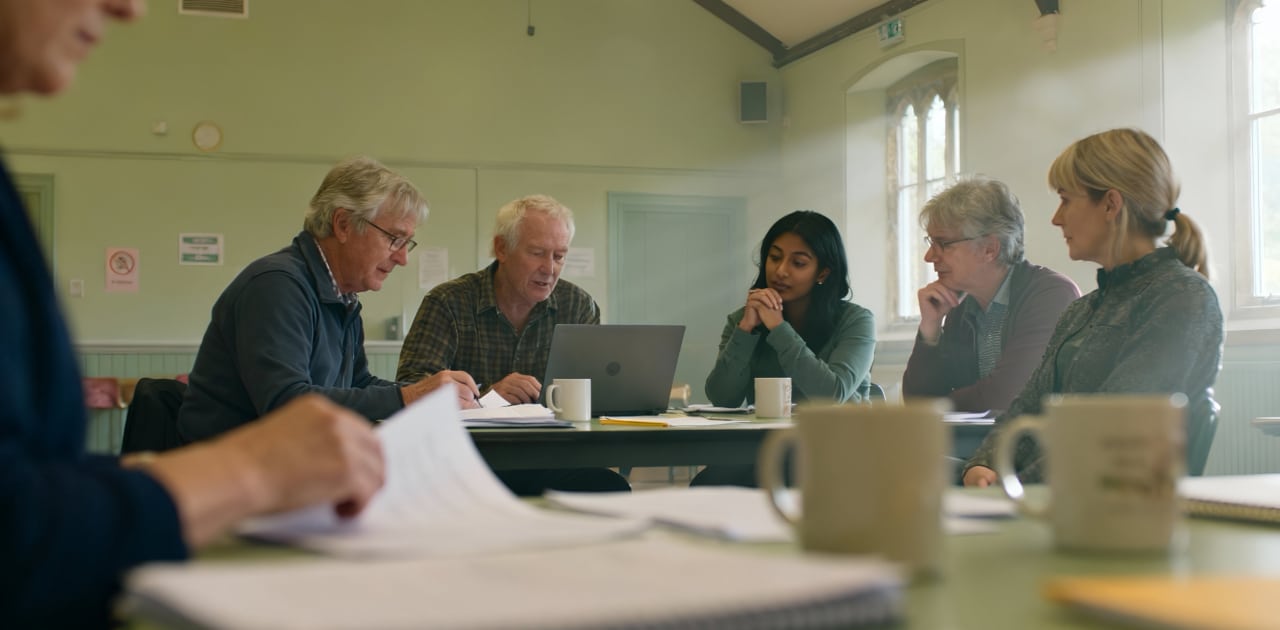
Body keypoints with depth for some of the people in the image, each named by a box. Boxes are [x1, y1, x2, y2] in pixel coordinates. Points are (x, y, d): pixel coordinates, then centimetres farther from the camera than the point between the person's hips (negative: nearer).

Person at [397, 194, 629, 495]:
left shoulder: (578, 306, 11)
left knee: (611, 487, -27)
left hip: (548, 461, 4)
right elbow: (410, 387, -10)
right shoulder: (449, 303, 0)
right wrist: (486, 394, -26)